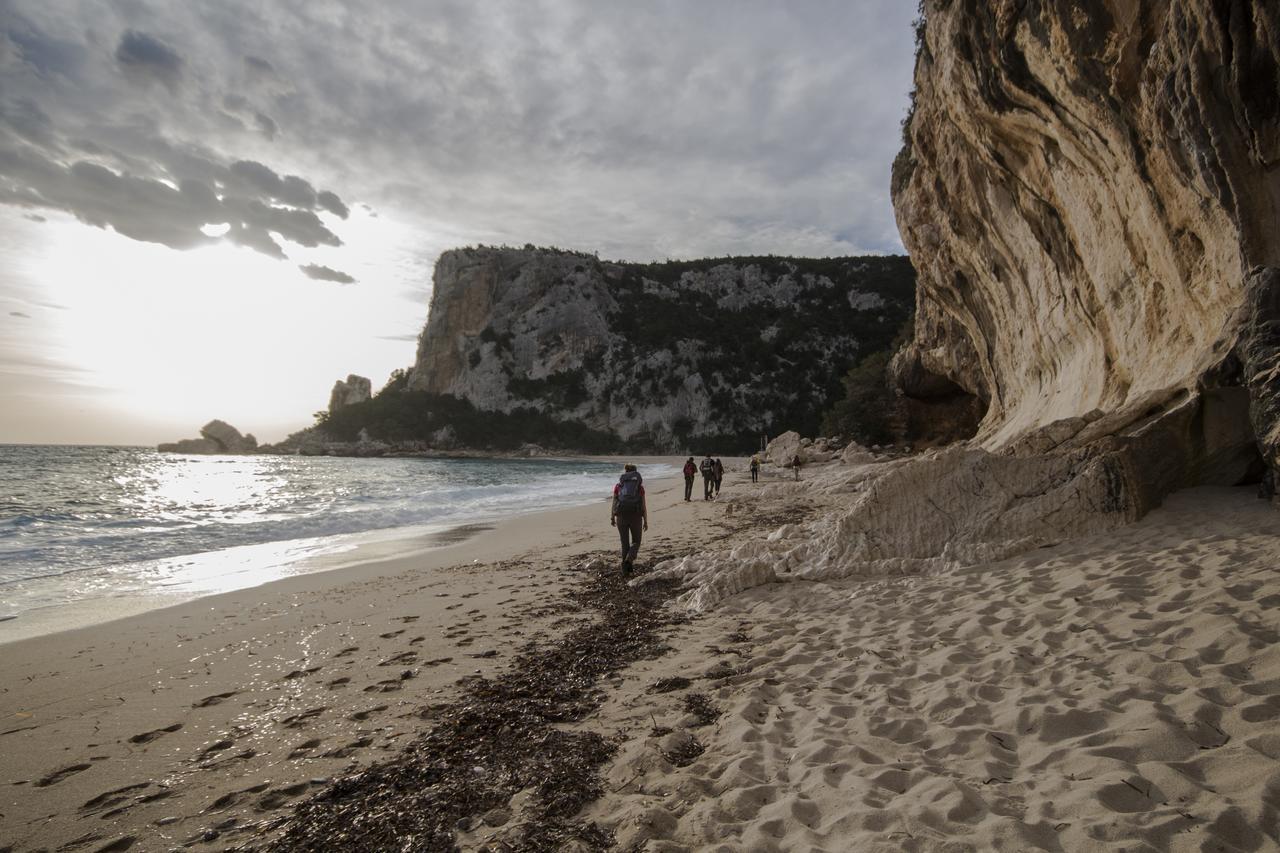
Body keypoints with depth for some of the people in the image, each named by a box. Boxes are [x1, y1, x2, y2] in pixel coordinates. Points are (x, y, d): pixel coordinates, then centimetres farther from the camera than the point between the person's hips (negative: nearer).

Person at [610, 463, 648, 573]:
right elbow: (644, 505, 1)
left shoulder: (618, 485, 5)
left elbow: (614, 503, 3)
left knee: (625, 543, 15)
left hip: (621, 517, 1)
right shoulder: (640, 486, 3)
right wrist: (646, 521, 6)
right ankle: (628, 561, -10)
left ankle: (626, 568, 16)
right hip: (636, 517, -1)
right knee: (636, 542, 15)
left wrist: (612, 518, 11)